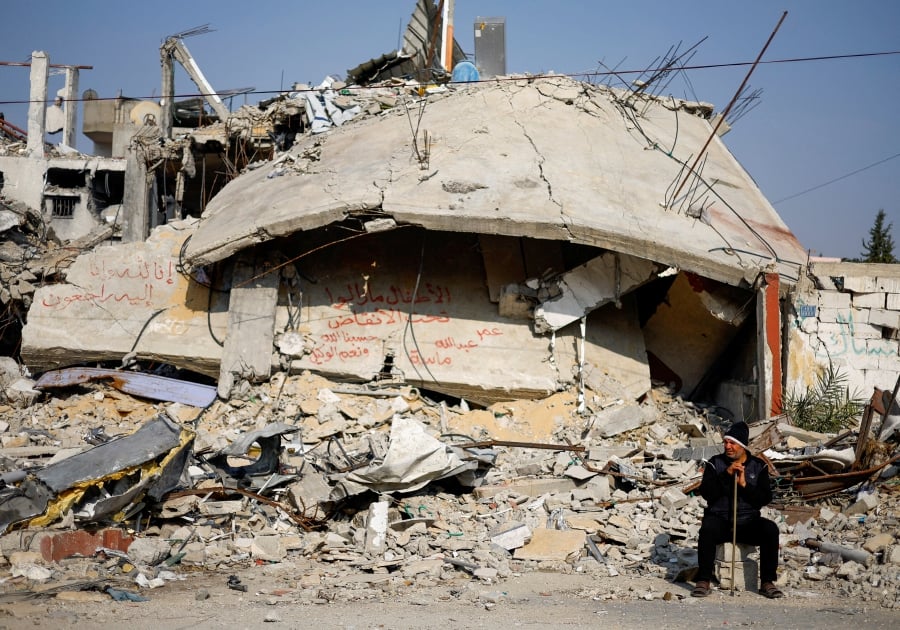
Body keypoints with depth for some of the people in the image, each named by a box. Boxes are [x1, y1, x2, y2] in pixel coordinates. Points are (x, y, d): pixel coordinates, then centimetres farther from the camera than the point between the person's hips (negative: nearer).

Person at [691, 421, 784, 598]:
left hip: (748, 522, 2)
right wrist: (727, 474, -19)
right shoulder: (715, 463, 4)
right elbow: (706, 492, -10)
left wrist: (744, 485, -16)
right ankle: (703, 581, -27)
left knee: (770, 529, -27)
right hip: (719, 519, -2)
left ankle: (767, 582, -19)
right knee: (707, 529, -35)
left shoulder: (758, 466, 8)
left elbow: (765, 498, -2)